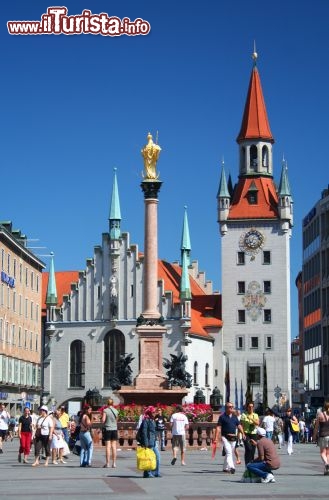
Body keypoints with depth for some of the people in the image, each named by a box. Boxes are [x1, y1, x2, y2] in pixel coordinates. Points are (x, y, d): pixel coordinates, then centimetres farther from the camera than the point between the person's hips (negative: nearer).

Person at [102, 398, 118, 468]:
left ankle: (107, 463, -3)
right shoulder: (116, 411, 4)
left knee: (108, 446, -2)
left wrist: (102, 421, 9)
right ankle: (114, 463, 5)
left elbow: (103, 420, -12)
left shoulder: (105, 410, -7)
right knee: (114, 446, 5)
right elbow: (117, 420, 11)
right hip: (114, 429, 3)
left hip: (108, 429, -3)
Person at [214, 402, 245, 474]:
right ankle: (231, 467, -28)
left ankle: (225, 468, 24)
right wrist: (216, 437, -15)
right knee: (228, 452, -17)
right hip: (225, 437, -6)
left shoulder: (234, 416, 14)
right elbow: (218, 427, -7)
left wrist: (243, 433, -3)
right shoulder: (222, 416, -4)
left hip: (233, 437, 6)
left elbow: (239, 425, 12)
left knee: (230, 453, 12)